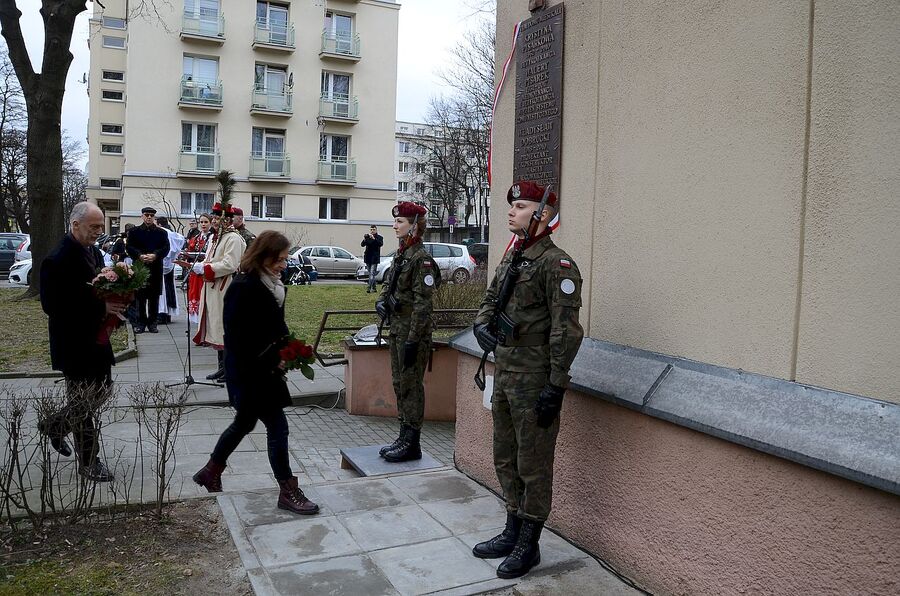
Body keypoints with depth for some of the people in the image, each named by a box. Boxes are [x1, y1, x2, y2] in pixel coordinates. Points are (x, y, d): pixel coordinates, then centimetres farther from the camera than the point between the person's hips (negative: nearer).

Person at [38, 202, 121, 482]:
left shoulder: (94, 252, 6)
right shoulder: (58, 260, -19)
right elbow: (52, 305, -23)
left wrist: (112, 305, -4)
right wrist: (101, 307, -26)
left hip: (97, 339, 8)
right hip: (74, 344, -8)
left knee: (103, 390, 18)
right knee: (83, 403, 4)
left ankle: (54, 425, 41)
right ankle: (89, 462, 19)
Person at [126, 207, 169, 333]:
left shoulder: (161, 232, 11)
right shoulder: (134, 231, 10)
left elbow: (166, 247, 1)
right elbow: (129, 247, 1)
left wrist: (155, 255, -16)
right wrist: (140, 256, -15)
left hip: (156, 268, 0)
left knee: (154, 296, 3)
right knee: (140, 296, 2)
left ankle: (152, 323, 10)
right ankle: (141, 323, 8)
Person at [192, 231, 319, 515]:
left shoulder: (273, 285, 5)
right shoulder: (244, 288, -21)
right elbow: (237, 339, -21)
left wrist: (283, 354, 5)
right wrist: (273, 361, -19)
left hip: (266, 369, 9)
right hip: (249, 372, -9)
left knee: (244, 423, 22)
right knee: (277, 426, -3)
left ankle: (210, 471, 41)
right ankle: (288, 491, 8)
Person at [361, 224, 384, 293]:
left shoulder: (379, 237, -1)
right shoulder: (367, 237, 10)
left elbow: (381, 244, -19)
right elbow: (362, 244, -1)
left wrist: (374, 239, -32)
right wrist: (364, 240, -23)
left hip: (375, 258, -5)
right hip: (368, 258, 5)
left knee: (372, 274, -13)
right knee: (371, 274, 10)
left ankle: (369, 287, -19)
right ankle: (373, 288, 17)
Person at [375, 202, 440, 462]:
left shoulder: (421, 259, -16)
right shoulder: (400, 255, 11)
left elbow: (422, 304, -20)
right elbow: (390, 284, 23)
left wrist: (413, 341, -21)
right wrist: (381, 300, 1)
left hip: (413, 332, -9)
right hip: (397, 328, 9)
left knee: (411, 385, -1)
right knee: (400, 384, 15)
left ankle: (412, 443, 10)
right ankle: (404, 437, 27)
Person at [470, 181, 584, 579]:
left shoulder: (556, 263, -15)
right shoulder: (510, 258, 12)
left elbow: (566, 330, -19)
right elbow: (490, 300, 20)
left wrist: (555, 387, -20)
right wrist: (482, 325, -3)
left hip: (533, 381, -9)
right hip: (503, 374, 9)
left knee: (533, 464, 4)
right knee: (506, 459, 18)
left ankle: (529, 545, 20)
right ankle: (512, 532, 34)